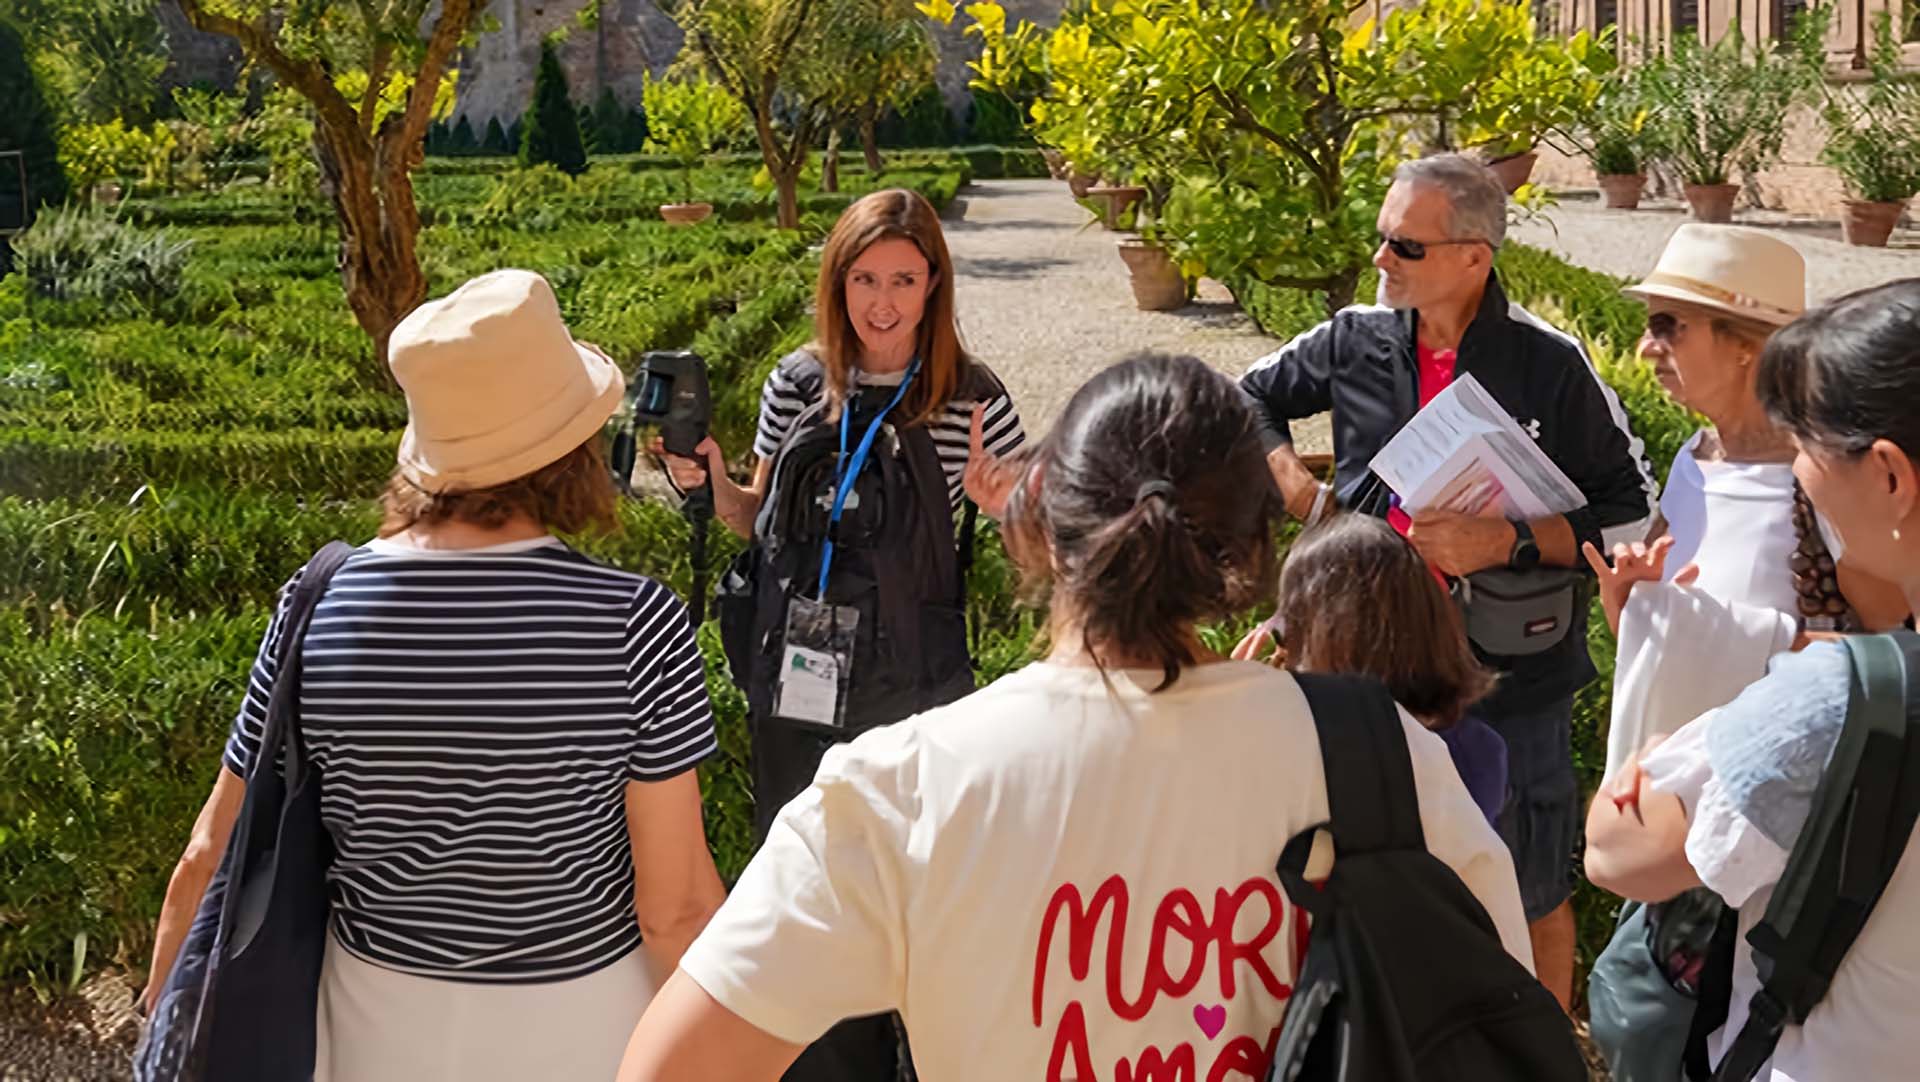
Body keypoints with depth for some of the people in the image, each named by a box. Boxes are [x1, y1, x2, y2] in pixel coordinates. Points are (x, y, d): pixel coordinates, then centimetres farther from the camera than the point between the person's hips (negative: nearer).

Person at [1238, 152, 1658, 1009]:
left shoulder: (1550, 366, -13)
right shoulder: (1355, 342, -2)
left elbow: (1632, 513, -9)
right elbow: (1254, 396, 16)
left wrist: (1507, 543, -22)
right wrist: (1297, 487, 0)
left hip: (1511, 680, -3)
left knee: (1533, 895, 12)